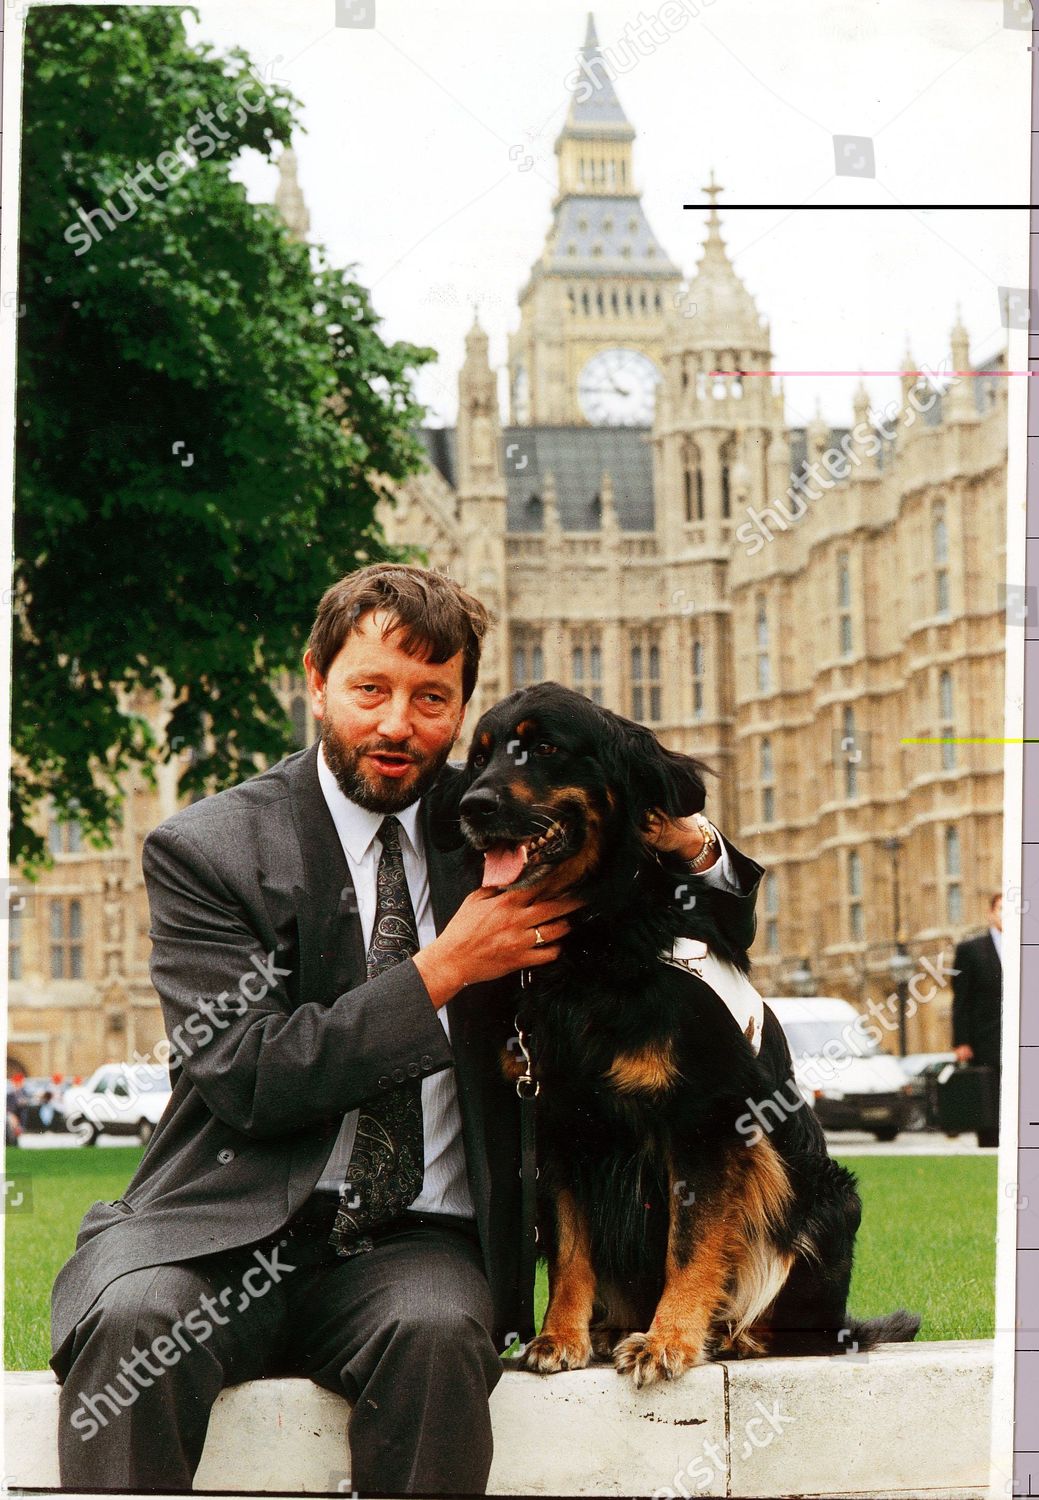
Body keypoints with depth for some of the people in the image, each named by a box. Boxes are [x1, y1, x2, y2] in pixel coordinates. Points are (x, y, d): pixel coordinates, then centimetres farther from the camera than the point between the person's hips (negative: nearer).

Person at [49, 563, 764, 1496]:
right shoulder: (206, 850, 2)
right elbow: (245, 1076, -10)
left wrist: (689, 848, -5)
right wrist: (445, 968, -12)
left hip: (415, 1244, 2)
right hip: (230, 1233, -2)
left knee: (436, 1331, -33)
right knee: (131, 1317, -34)